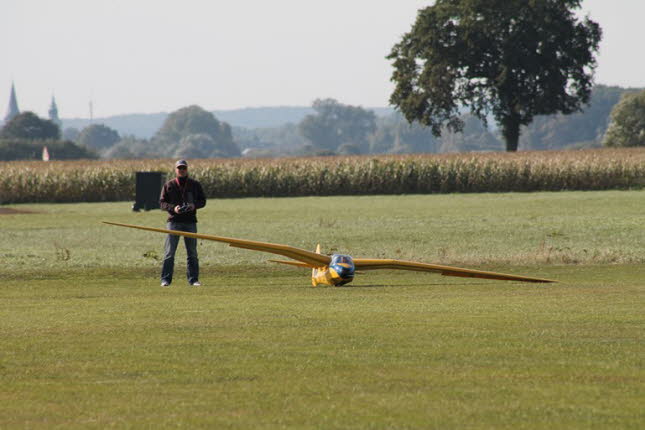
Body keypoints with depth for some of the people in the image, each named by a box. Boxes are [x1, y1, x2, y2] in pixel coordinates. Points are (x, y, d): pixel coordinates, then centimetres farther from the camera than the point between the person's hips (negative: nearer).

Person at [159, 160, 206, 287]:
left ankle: (193, 279, 12)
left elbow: (202, 201, 10)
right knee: (169, 252, -5)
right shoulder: (168, 185, 5)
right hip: (174, 221, -2)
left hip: (190, 221, 2)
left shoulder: (195, 185, 9)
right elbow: (162, 203, 3)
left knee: (192, 252, 6)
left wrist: (194, 205, -11)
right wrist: (173, 208, -16)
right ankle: (165, 279, -2)